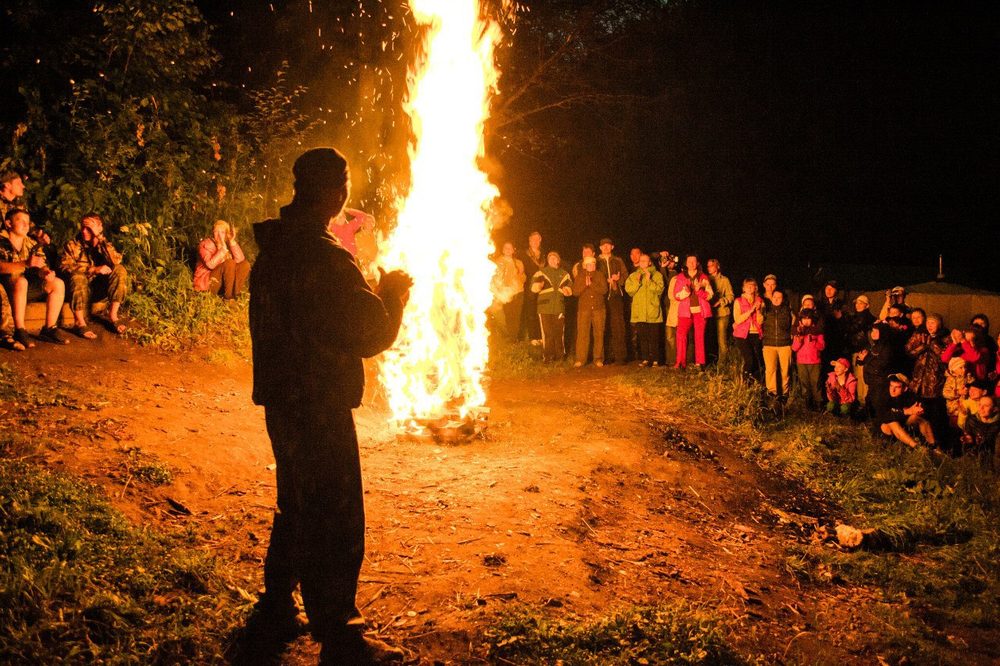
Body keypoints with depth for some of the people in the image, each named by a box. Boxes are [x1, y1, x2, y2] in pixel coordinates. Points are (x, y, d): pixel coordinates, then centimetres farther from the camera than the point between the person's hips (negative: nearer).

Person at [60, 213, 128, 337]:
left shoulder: (105, 245, 9)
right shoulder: (72, 245, 3)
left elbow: (116, 261, -13)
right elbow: (66, 267, -15)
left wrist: (99, 238, -16)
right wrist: (93, 269, -23)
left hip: (100, 288, 2)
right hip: (81, 289, -2)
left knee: (120, 270, -20)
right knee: (78, 276, -34)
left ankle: (112, 315, -18)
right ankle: (79, 322, -32)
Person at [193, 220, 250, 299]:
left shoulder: (228, 244, 3)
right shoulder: (206, 244, -12)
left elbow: (240, 260, -14)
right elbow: (210, 264, -28)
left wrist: (233, 242, -21)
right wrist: (223, 248, -31)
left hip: (223, 282, 6)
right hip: (207, 282, -6)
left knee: (245, 264, -9)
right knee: (230, 263, -25)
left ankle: (235, 293, -13)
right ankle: (228, 296, -20)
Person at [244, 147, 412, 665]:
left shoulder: (273, 248, 8)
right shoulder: (324, 257, -22)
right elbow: (371, 335, -22)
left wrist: (376, 293, 19)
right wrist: (392, 293, -2)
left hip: (283, 402, 10)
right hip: (319, 409, -10)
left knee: (297, 511, 23)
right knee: (335, 526, 1)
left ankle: (273, 619, 34)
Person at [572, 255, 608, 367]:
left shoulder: (600, 275, 9)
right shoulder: (579, 276, 10)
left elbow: (604, 290, -4)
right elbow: (575, 292, 0)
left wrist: (591, 284, -12)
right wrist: (585, 284, -13)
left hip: (599, 308, 1)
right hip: (584, 309, 0)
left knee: (599, 334, 0)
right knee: (582, 334, -7)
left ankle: (598, 359, 6)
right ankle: (580, 359, -5)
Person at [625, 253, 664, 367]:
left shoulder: (657, 275, 7)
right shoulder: (633, 275, 15)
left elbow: (660, 289, -7)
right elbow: (628, 289, 2)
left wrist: (649, 281, -16)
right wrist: (637, 282, -12)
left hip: (653, 311, -2)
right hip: (639, 312, 2)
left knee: (653, 337, -4)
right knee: (642, 336, 2)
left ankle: (655, 359, 0)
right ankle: (645, 359, 6)